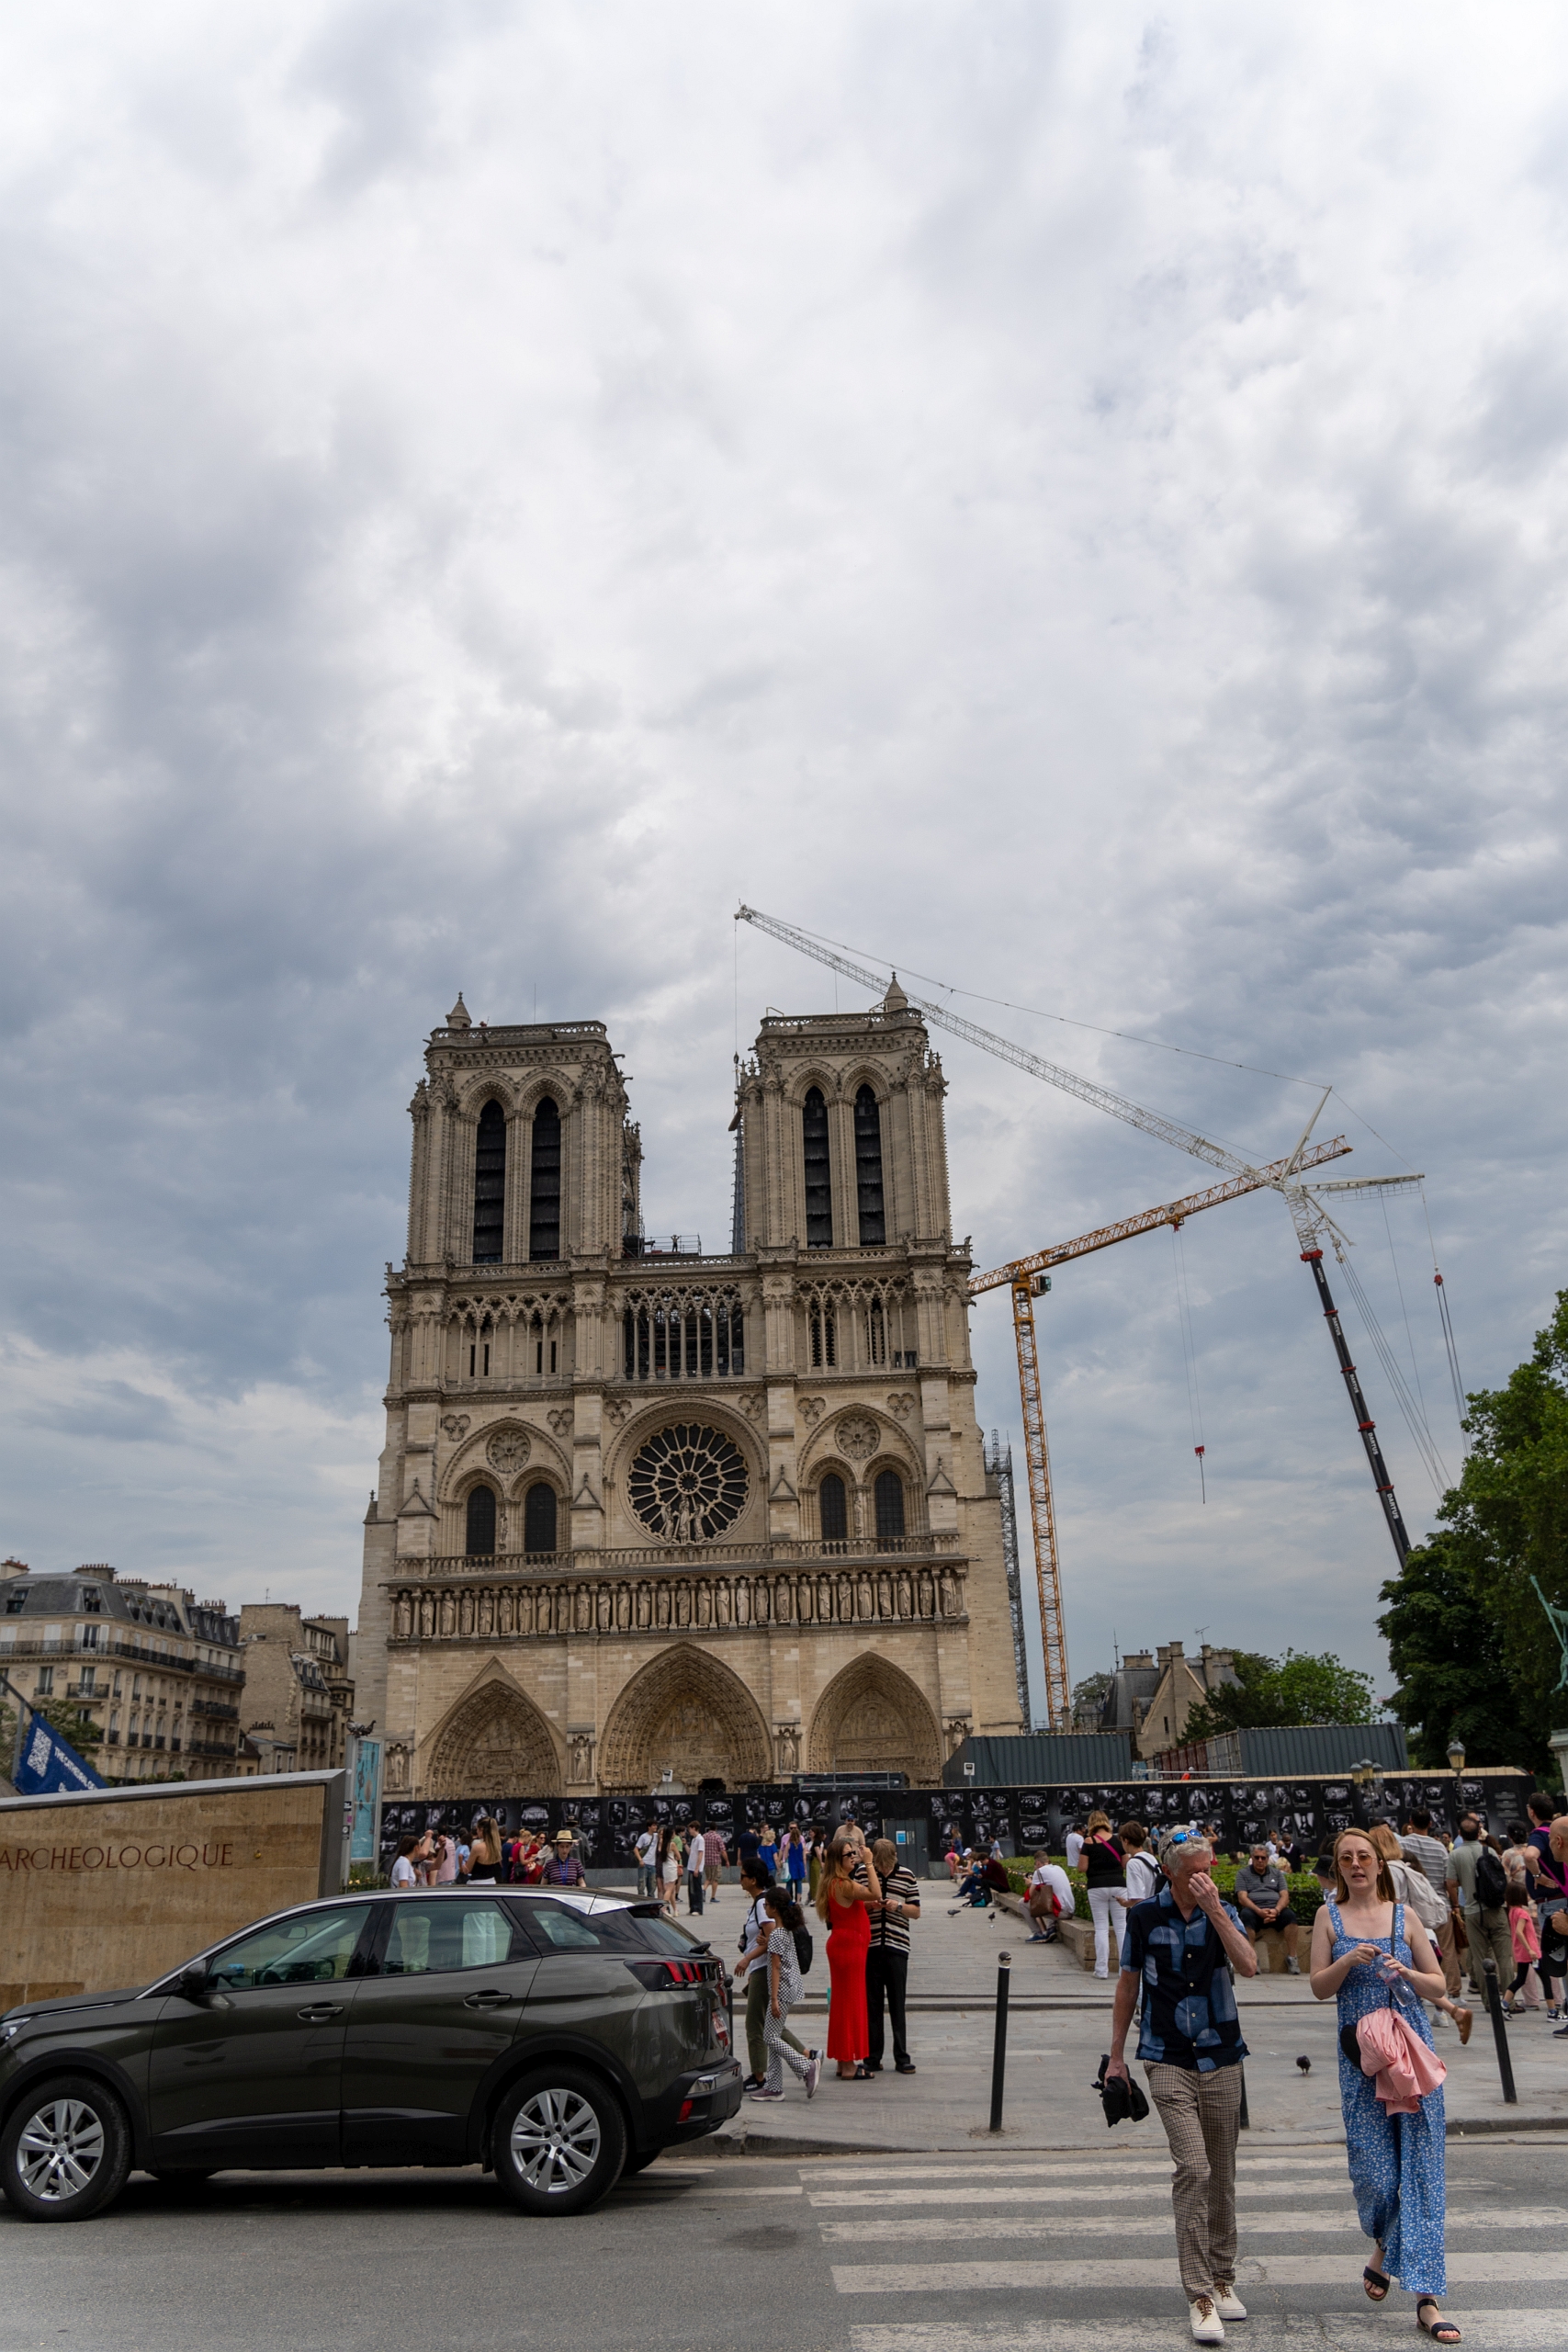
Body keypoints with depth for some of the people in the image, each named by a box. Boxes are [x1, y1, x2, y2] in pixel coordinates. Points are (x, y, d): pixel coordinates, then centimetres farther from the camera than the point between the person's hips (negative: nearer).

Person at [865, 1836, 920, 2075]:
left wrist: (898, 1906, -13)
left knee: (897, 2005, 4)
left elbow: (916, 1912, 6)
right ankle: (872, 2058, 13)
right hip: (869, 1947, 0)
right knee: (871, 2004, 4)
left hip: (897, 1947, 0)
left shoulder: (907, 1875, 2)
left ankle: (902, 2057, 11)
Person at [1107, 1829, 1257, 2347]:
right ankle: (1199, 2295, -6)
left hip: (1221, 2059, 2)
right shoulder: (1144, 1916, -4)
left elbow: (1249, 1966, -17)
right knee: (1192, 2168, -14)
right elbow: (1128, 1983, 6)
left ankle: (1222, 2279, 29)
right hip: (1168, 2060, -2)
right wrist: (1116, 2055, 9)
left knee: (1222, 2175, 11)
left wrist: (1215, 1911, -25)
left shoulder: (1222, 1912, -1)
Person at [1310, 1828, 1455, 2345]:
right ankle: (1383, 2250, 32)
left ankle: (1427, 2297, 2)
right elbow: (1319, 1988, 0)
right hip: (1360, 2055, 0)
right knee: (1374, 2173, 0)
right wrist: (1348, 1961, -17)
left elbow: (1439, 1986, 7)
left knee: (1420, 2169, -3)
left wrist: (1406, 1973, -12)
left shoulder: (1404, 1916, 5)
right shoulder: (1329, 1916, 4)